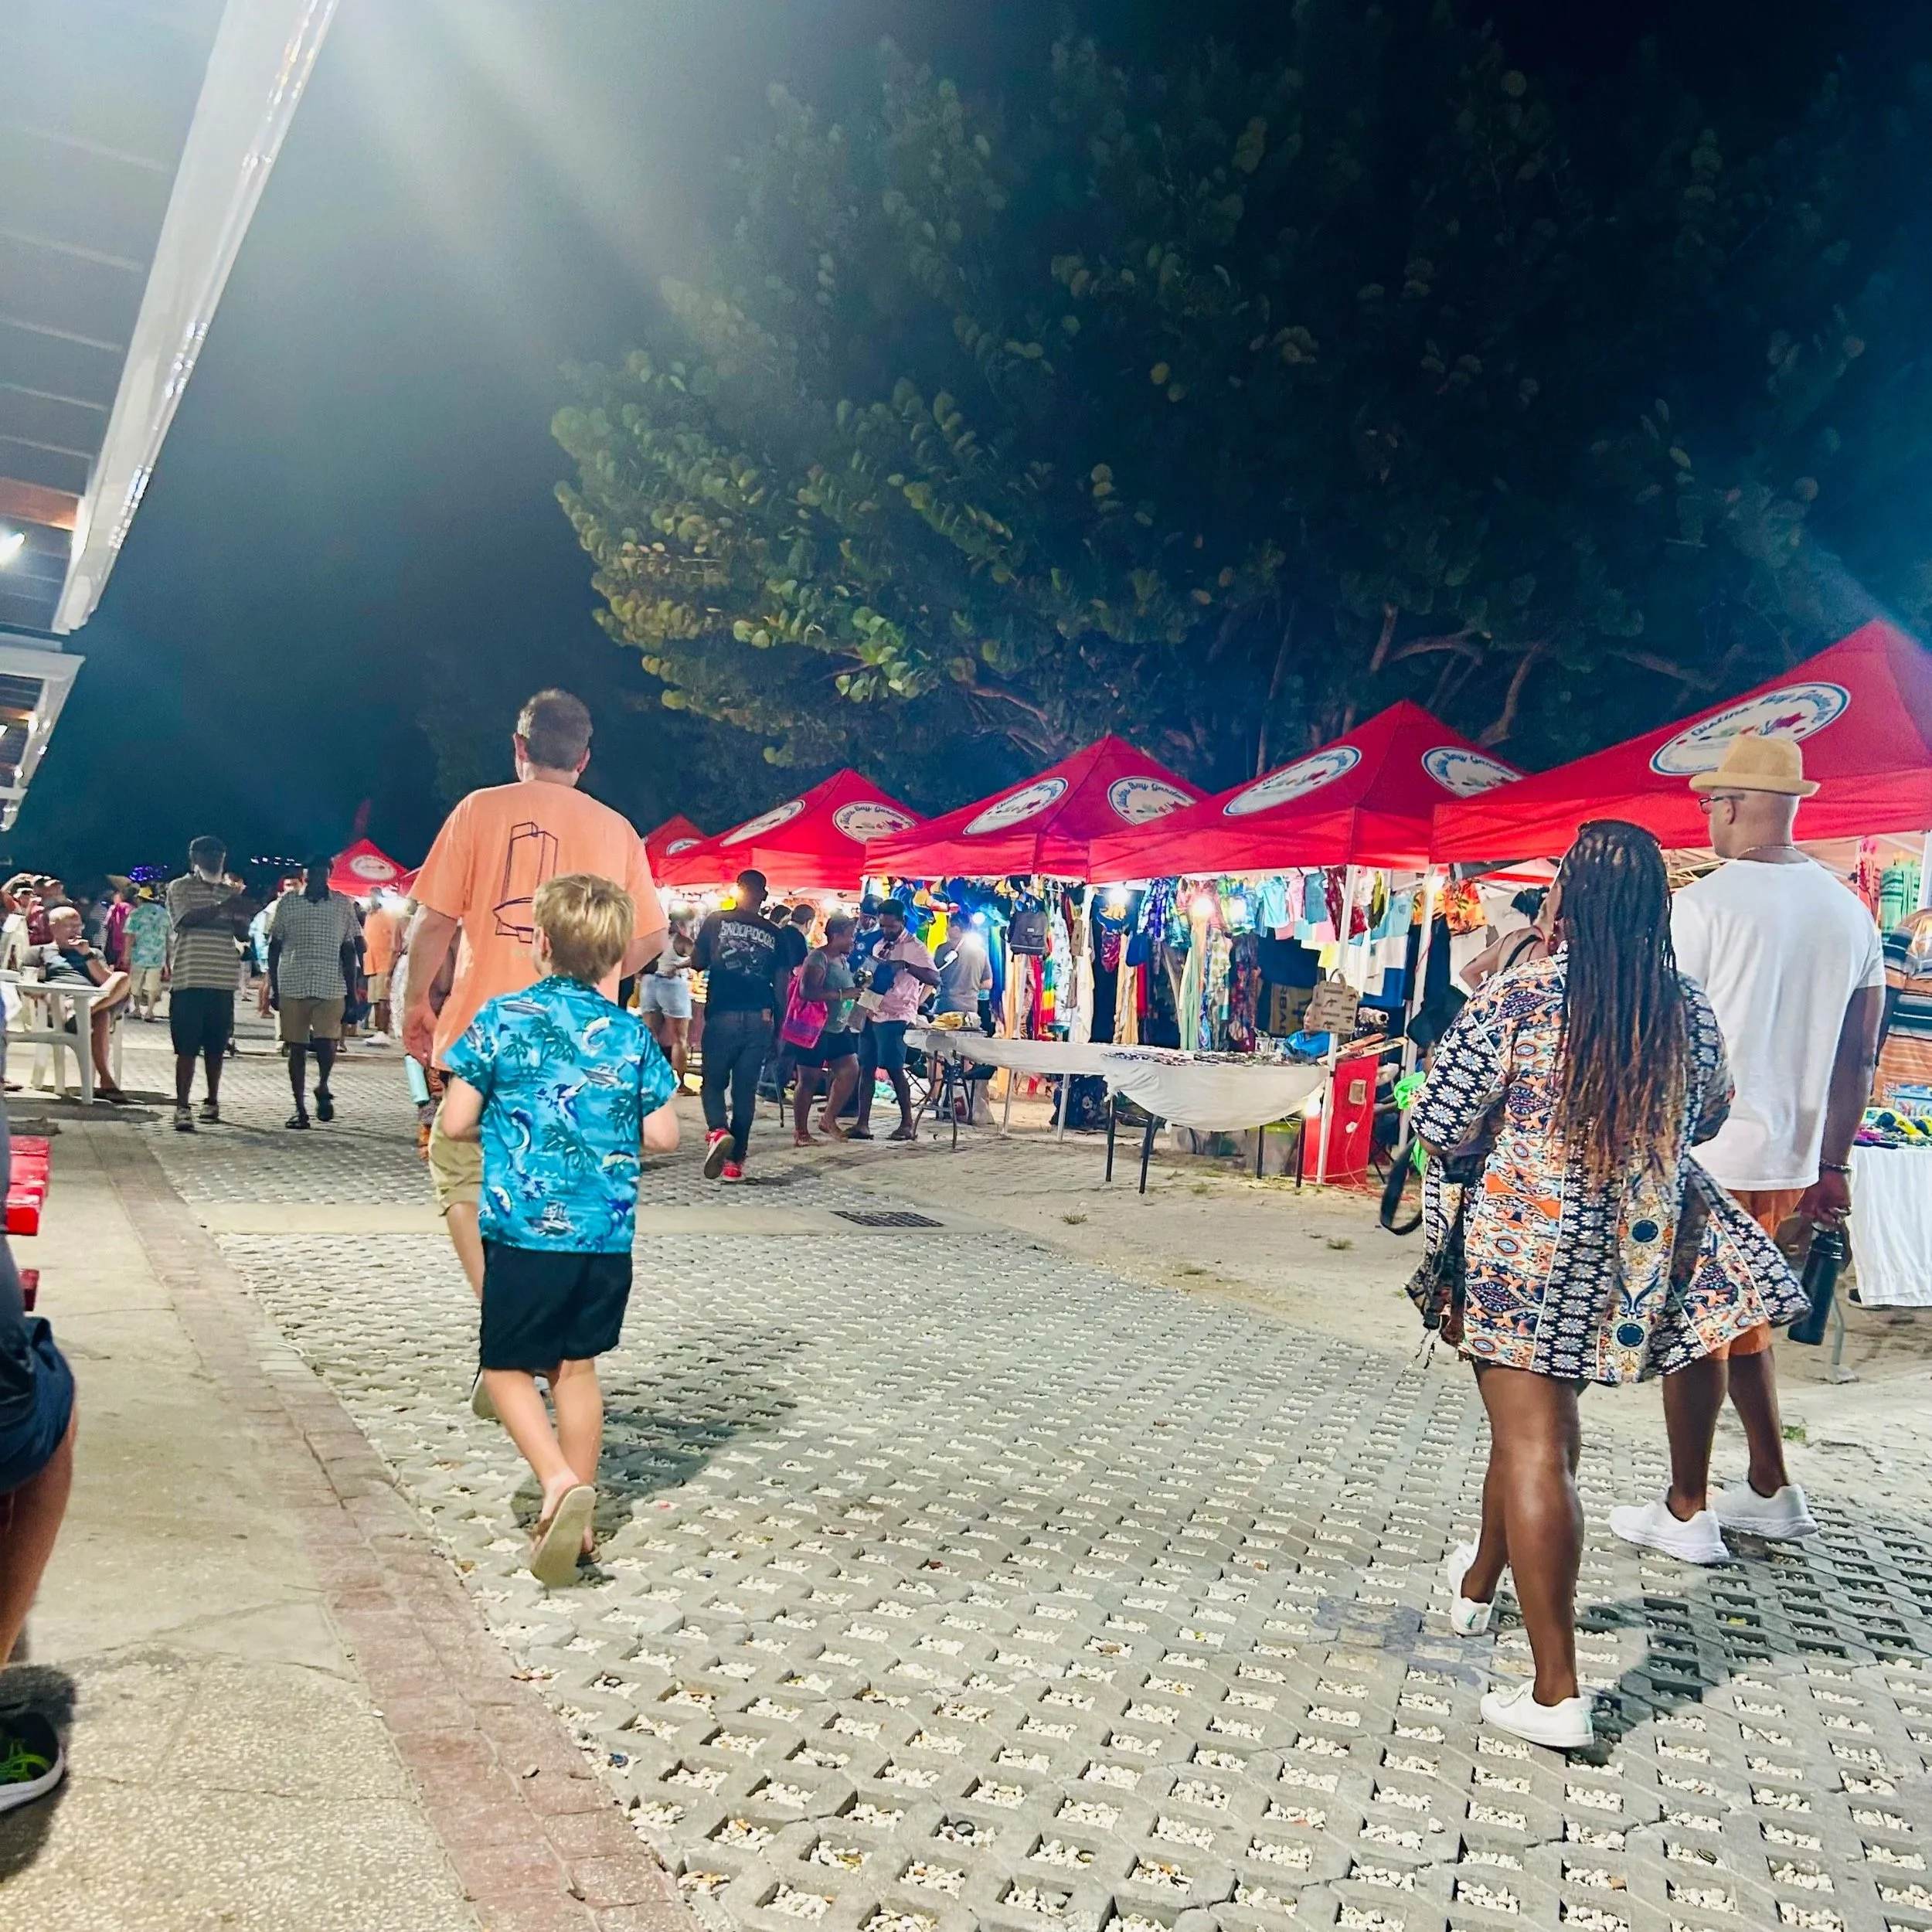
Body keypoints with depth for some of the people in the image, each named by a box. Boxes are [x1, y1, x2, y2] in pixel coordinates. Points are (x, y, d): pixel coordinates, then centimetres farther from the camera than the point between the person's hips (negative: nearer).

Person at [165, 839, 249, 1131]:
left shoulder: (233, 892, 15)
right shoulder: (180, 887, 3)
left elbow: (243, 932, 9)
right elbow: (185, 919, -13)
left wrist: (241, 911, -11)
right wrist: (221, 907, -21)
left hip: (224, 979, 4)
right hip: (189, 978, -4)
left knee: (216, 1046, 10)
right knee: (187, 1046, -5)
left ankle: (212, 1101, 22)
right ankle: (182, 1107, -4)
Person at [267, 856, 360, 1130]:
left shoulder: (342, 904, 7)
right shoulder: (287, 902, 6)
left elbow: (349, 950, 9)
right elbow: (274, 946, 9)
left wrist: (351, 992, 6)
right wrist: (273, 988, 4)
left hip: (331, 988, 0)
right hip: (292, 987, 1)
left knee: (326, 1042, -14)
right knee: (297, 1048, 5)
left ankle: (322, 1087, 13)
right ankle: (300, 1107, 14)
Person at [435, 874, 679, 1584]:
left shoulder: (501, 1018, -6)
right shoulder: (631, 1034, 2)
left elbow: (455, 1124, -5)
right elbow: (662, 1135, 4)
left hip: (523, 1227, -3)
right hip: (607, 1233, 4)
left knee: (507, 1365, 12)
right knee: (576, 1365, 16)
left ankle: (559, 1480, -9)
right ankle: (577, 1516, 22)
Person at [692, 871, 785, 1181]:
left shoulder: (717, 920, 1)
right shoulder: (773, 933, 6)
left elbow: (697, 962, 5)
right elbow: (781, 981, 6)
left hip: (722, 1015, -2)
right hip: (760, 1018, 2)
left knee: (713, 1082, 11)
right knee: (745, 1090, 8)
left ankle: (718, 1130, -18)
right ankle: (735, 1160, 9)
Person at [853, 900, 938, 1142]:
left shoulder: (914, 948, -6)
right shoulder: (878, 947, 17)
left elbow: (935, 979, -17)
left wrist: (906, 966, -28)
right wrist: (865, 978, 2)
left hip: (896, 1016, -7)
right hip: (873, 1013, 7)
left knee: (894, 1068, -6)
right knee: (866, 1067, 4)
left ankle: (907, 1123, 5)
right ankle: (863, 1124, 6)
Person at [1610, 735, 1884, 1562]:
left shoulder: (1704, 903, -13)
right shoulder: (1850, 912, 8)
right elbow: (1858, 1056, 11)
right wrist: (1832, 1167, 17)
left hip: (1704, 1157, -7)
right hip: (1793, 1160, 7)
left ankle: (1687, 1514, 14)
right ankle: (1771, 1491, 30)